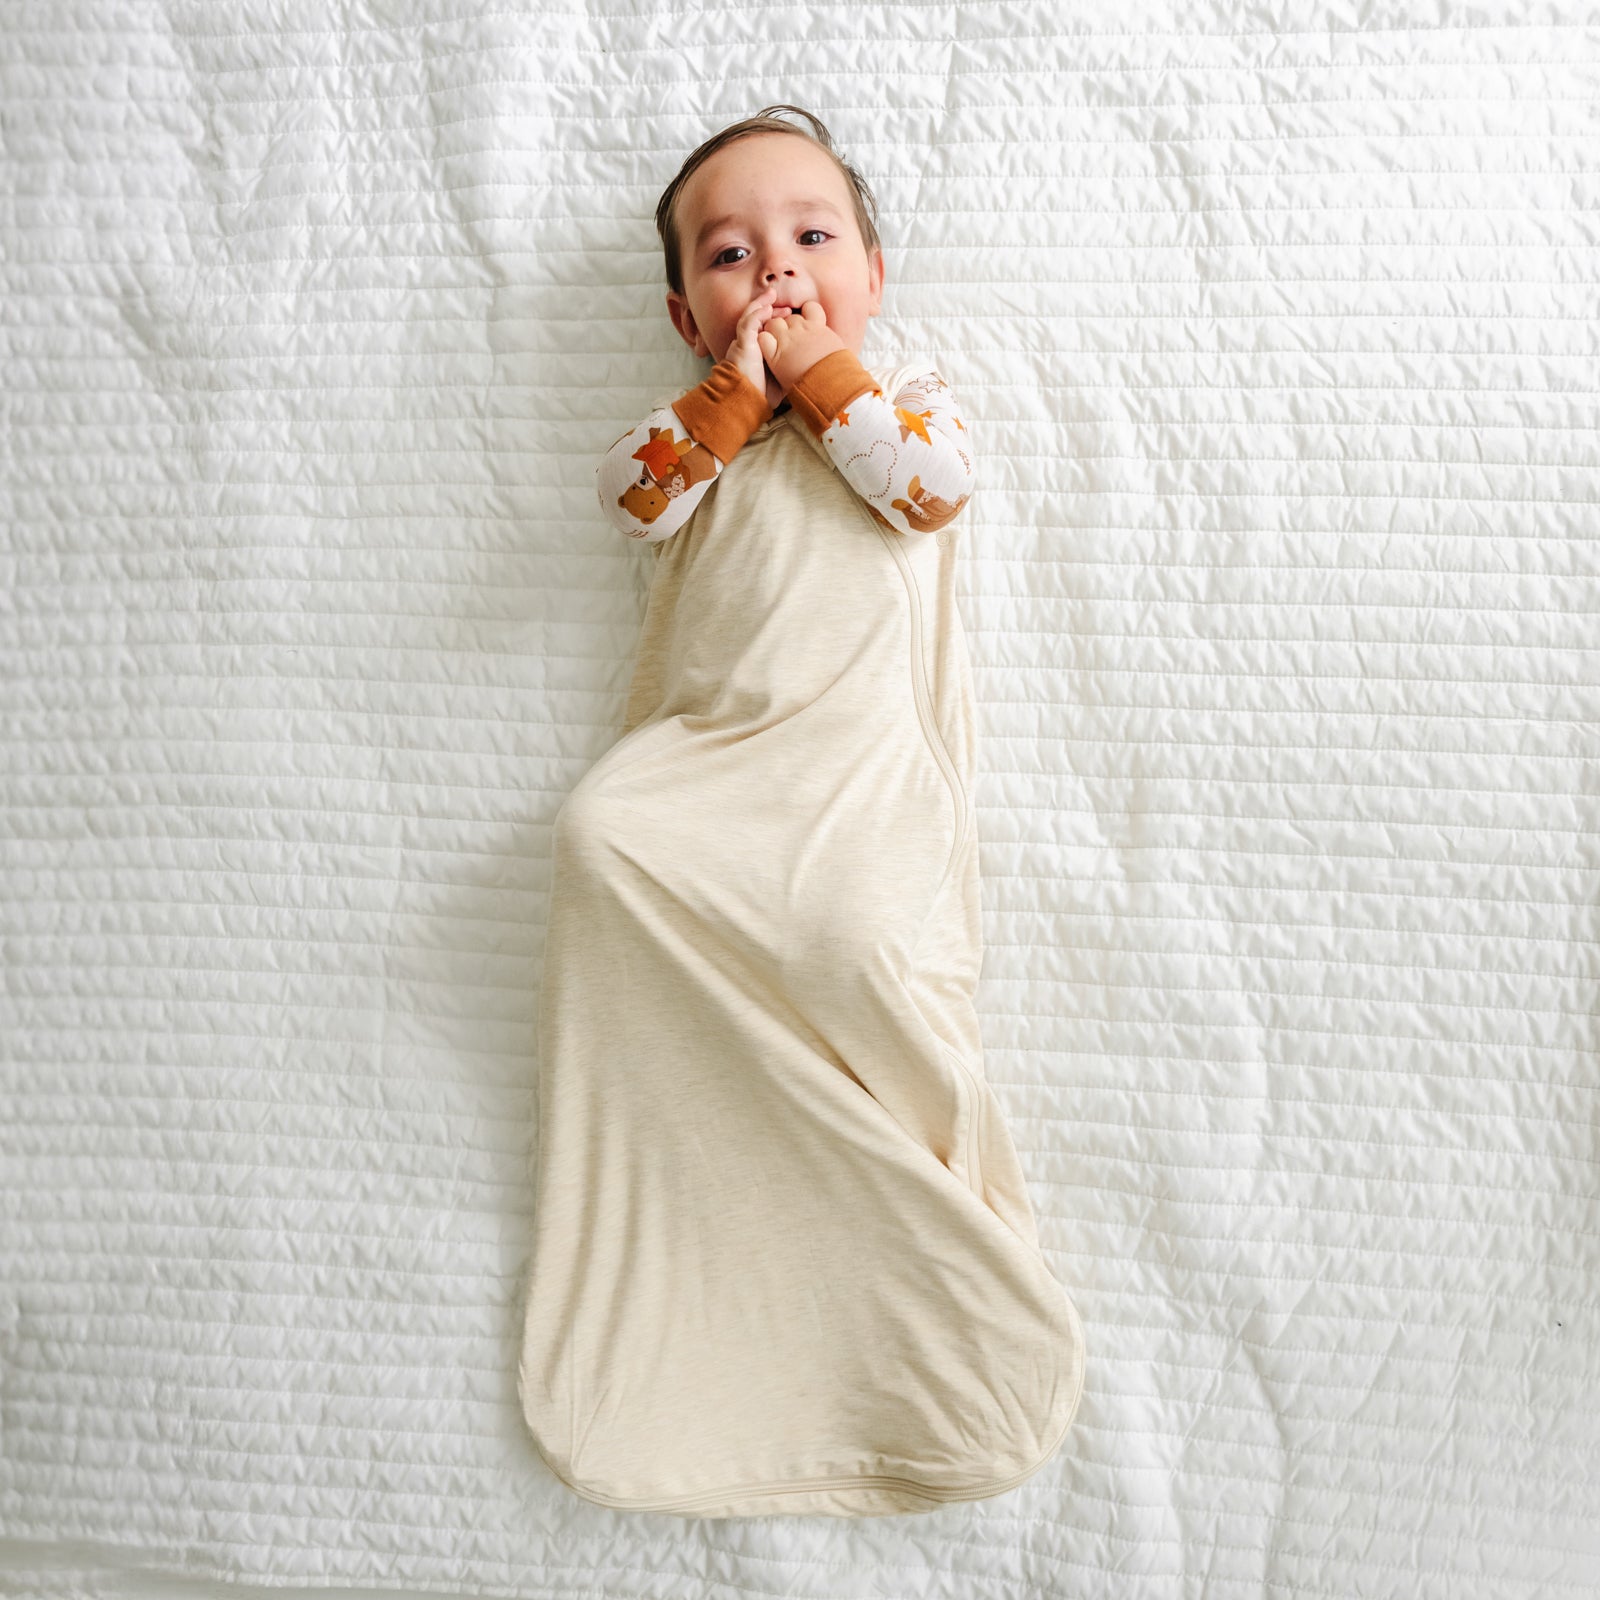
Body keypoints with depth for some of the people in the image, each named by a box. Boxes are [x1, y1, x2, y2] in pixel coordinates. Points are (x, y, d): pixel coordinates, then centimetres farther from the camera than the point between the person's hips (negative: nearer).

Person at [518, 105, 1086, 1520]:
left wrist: (821, 370, -2)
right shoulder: (699, 416, 22)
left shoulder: (901, 388, 15)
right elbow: (634, 499, 3)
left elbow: (936, 486, -6)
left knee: (852, 926, -28)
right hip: (703, 740, 4)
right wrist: (733, 396, -3)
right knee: (600, 837, -24)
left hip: (859, 741, -3)